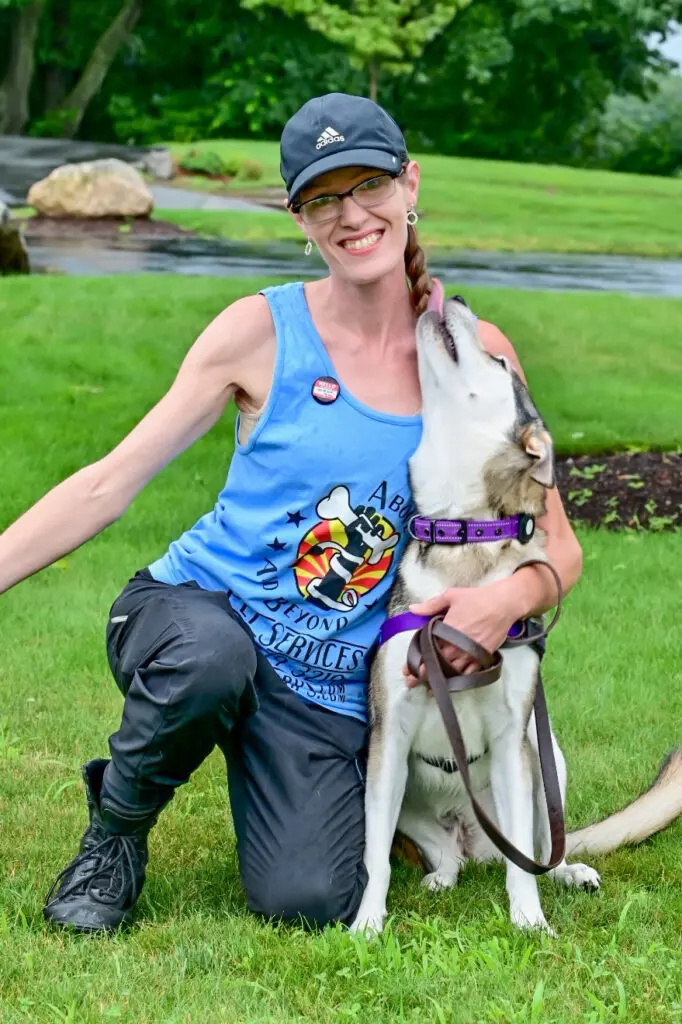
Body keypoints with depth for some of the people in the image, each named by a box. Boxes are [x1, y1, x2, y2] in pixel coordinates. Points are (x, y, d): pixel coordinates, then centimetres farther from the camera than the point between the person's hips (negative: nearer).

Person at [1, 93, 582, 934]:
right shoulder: (262, 331, -6)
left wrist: (510, 597, -20)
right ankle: (115, 831, -7)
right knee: (212, 657, -39)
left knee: (308, 903, -18)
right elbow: (109, 484, -5)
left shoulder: (477, 356, -1)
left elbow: (558, 545, 3)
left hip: (329, 693, 2)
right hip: (190, 611, -2)